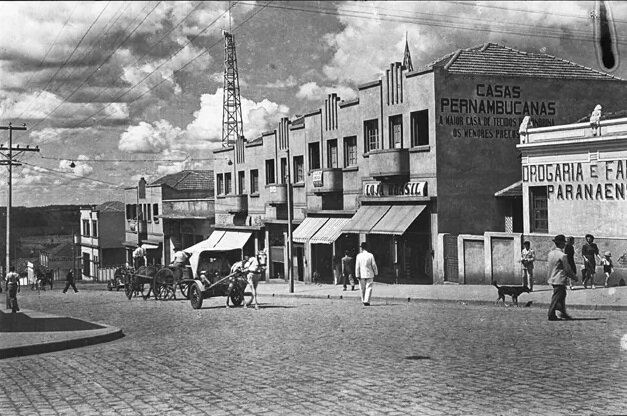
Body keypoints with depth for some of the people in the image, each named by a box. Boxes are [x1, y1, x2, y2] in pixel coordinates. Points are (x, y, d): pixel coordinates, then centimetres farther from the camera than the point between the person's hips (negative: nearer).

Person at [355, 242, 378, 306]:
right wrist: (375, 273, 10)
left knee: (362, 288, 13)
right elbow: (374, 265, -3)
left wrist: (357, 275, -3)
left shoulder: (359, 256, -6)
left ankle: (363, 301, 20)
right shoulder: (370, 255, -6)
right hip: (369, 274, -1)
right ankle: (367, 301, -10)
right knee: (369, 288, 1)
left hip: (362, 274, 1)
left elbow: (357, 266, -7)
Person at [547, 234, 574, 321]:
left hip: (552, 278, 8)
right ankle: (551, 315, 1)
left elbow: (548, 266, 12)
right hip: (560, 280, -8)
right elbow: (567, 269, -13)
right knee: (556, 297, -2)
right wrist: (573, 276, 1)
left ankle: (563, 312, 25)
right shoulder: (562, 255, -19)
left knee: (562, 294, 20)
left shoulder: (551, 253, 4)